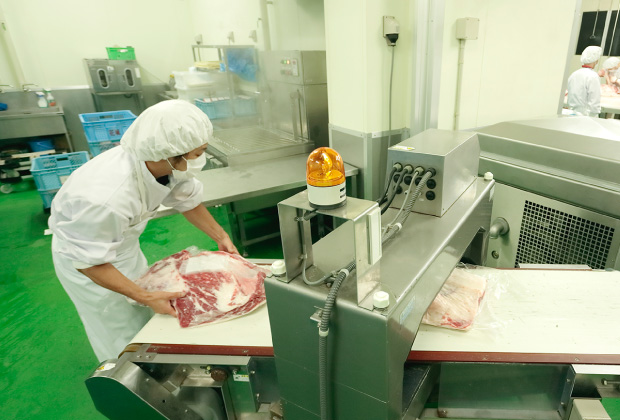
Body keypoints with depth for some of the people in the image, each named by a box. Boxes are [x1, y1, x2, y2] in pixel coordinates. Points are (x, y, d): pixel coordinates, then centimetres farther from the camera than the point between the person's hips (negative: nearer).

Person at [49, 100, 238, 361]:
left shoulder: (170, 166, -25)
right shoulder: (106, 198, -43)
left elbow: (187, 200, -3)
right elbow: (88, 261, -28)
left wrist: (221, 237, -5)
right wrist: (145, 297, -28)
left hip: (124, 242, 7)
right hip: (83, 254, -6)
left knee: (148, 316, 20)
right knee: (123, 335, 7)